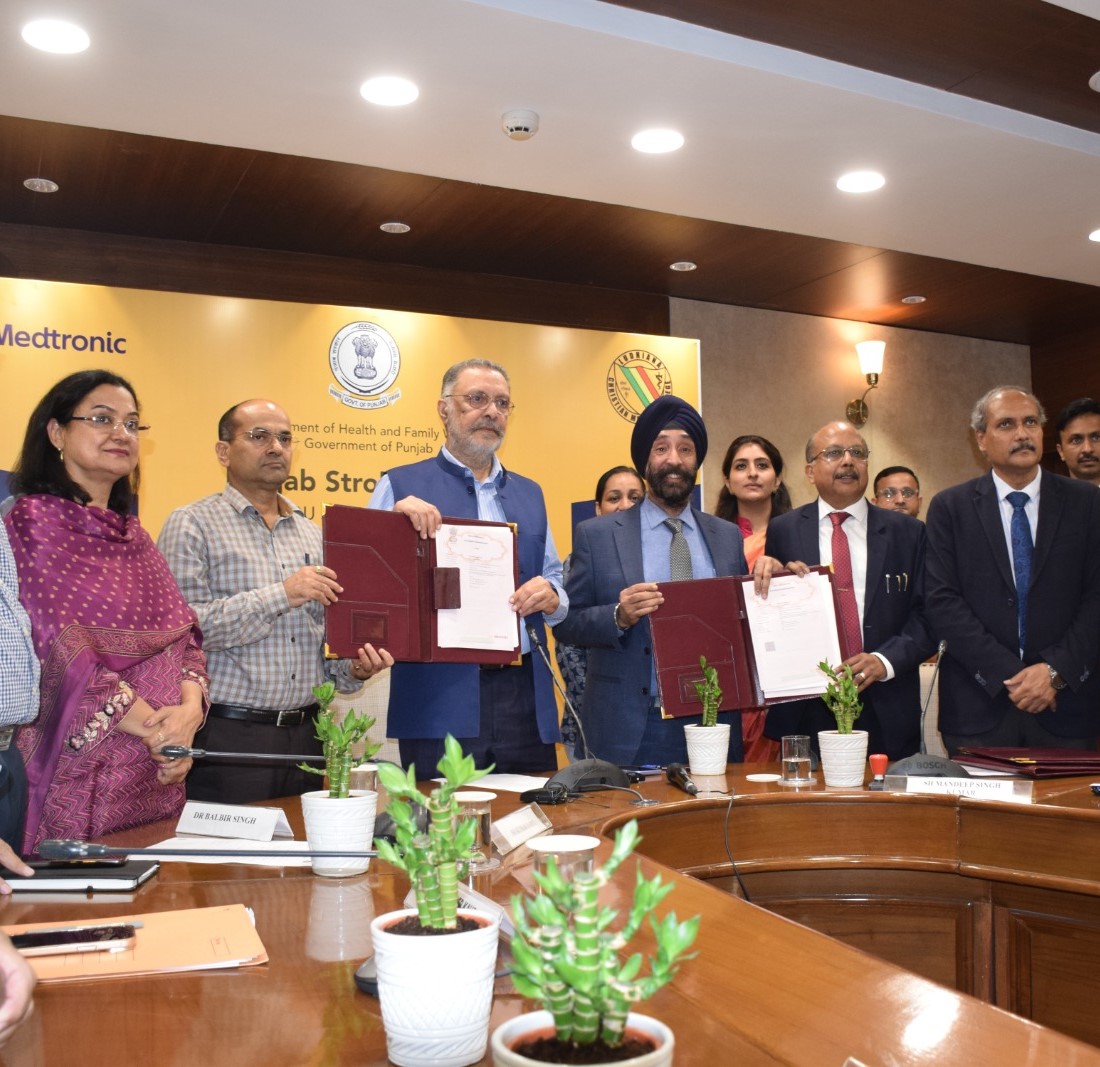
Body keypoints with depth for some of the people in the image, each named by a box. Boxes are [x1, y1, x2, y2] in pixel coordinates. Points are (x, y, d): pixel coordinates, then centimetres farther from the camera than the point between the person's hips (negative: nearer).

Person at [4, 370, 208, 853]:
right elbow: (58, 649, -14)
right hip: (79, 770, -6)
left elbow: (184, 633, 9)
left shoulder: (134, 536, 15)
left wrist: (189, 707, -11)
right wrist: (153, 725, -17)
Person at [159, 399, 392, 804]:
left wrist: (351, 670, -1)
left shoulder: (313, 534, 15)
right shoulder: (192, 525, -1)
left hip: (305, 736, 5)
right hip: (228, 738, -5)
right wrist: (281, 595, -17)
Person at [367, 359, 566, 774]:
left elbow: (556, 583, 18)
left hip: (525, 697, 4)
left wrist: (550, 595, -6)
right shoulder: (400, 487, 3)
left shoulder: (529, 493, 18)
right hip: (440, 700, -4)